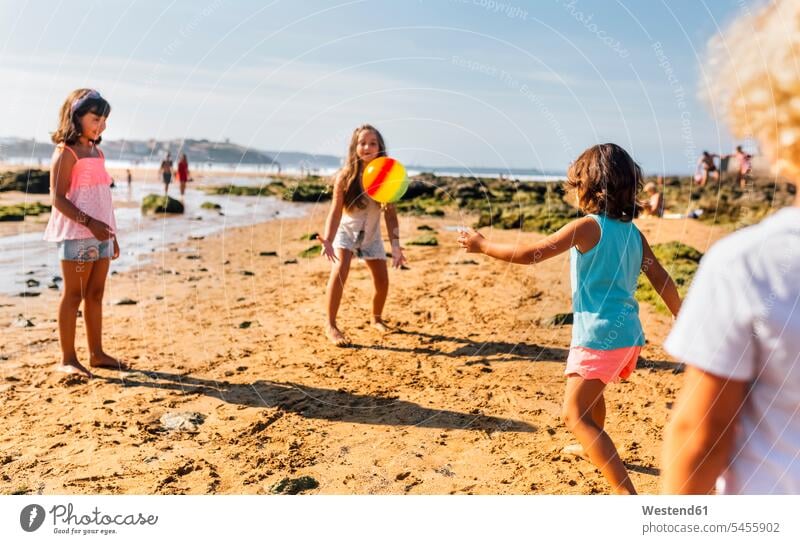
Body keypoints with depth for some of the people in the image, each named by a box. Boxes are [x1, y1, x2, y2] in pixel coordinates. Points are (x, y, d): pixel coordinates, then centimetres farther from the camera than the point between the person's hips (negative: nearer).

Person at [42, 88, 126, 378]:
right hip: (76, 234, -7)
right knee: (73, 294, -3)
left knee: (95, 294, 10)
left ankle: (96, 353, 17)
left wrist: (112, 234, 18)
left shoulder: (96, 151, 15)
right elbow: (57, 198, -14)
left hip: (100, 233, 7)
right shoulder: (66, 152, -7)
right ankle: (67, 358, 4)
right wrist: (89, 222, -23)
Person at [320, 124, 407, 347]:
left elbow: (390, 214, -16)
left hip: (372, 235, 3)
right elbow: (336, 211, -28)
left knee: (382, 281, 3)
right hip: (346, 231, -3)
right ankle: (331, 326, -15)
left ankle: (377, 318, 32)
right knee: (339, 271, -25)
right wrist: (328, 241, -42)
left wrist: (396, 245, -25)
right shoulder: (345, 176, -23)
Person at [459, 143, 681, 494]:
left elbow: (530, 254, -16)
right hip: (629, 335, 9)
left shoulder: (587, 227, -13)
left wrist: (483, 246, -4)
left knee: (575, 414, -8)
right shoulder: (633, 232, 8)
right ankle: (591, 447, 54)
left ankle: (627, 494, -14)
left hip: (598, 336, -9)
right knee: (589, 391, 31)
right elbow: (662, 281, 10)